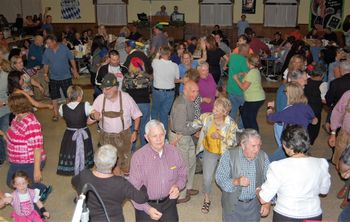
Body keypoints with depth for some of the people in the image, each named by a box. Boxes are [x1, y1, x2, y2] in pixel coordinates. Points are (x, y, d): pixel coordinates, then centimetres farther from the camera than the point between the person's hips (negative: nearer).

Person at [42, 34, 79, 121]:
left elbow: (71, 59, -2)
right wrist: (45, 74, 0)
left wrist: (75, 71, -1)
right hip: (53, 78, 2)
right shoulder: (47, 51, -5)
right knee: (54, 97, 6)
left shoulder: (64, 48, -10)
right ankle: (55, 114, 19)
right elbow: (46, 64, 6)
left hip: (66, 77, -1)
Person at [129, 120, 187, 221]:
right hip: (146, 205, -3)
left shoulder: (173, 151, -6)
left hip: (169, 203, 3)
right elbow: (134, 189, -15)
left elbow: (182, 174, 9)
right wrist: (147, 209, -22)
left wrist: (178, 186, -10)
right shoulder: (138, 157, -17)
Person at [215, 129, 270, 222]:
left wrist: (267, 202, -8)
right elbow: (219, 178, -15)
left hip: (254, 204, 2)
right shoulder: (229, 155, -12)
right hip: (233, 205, -2)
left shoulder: (263, 156, -5)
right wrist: (236, 181, -31)